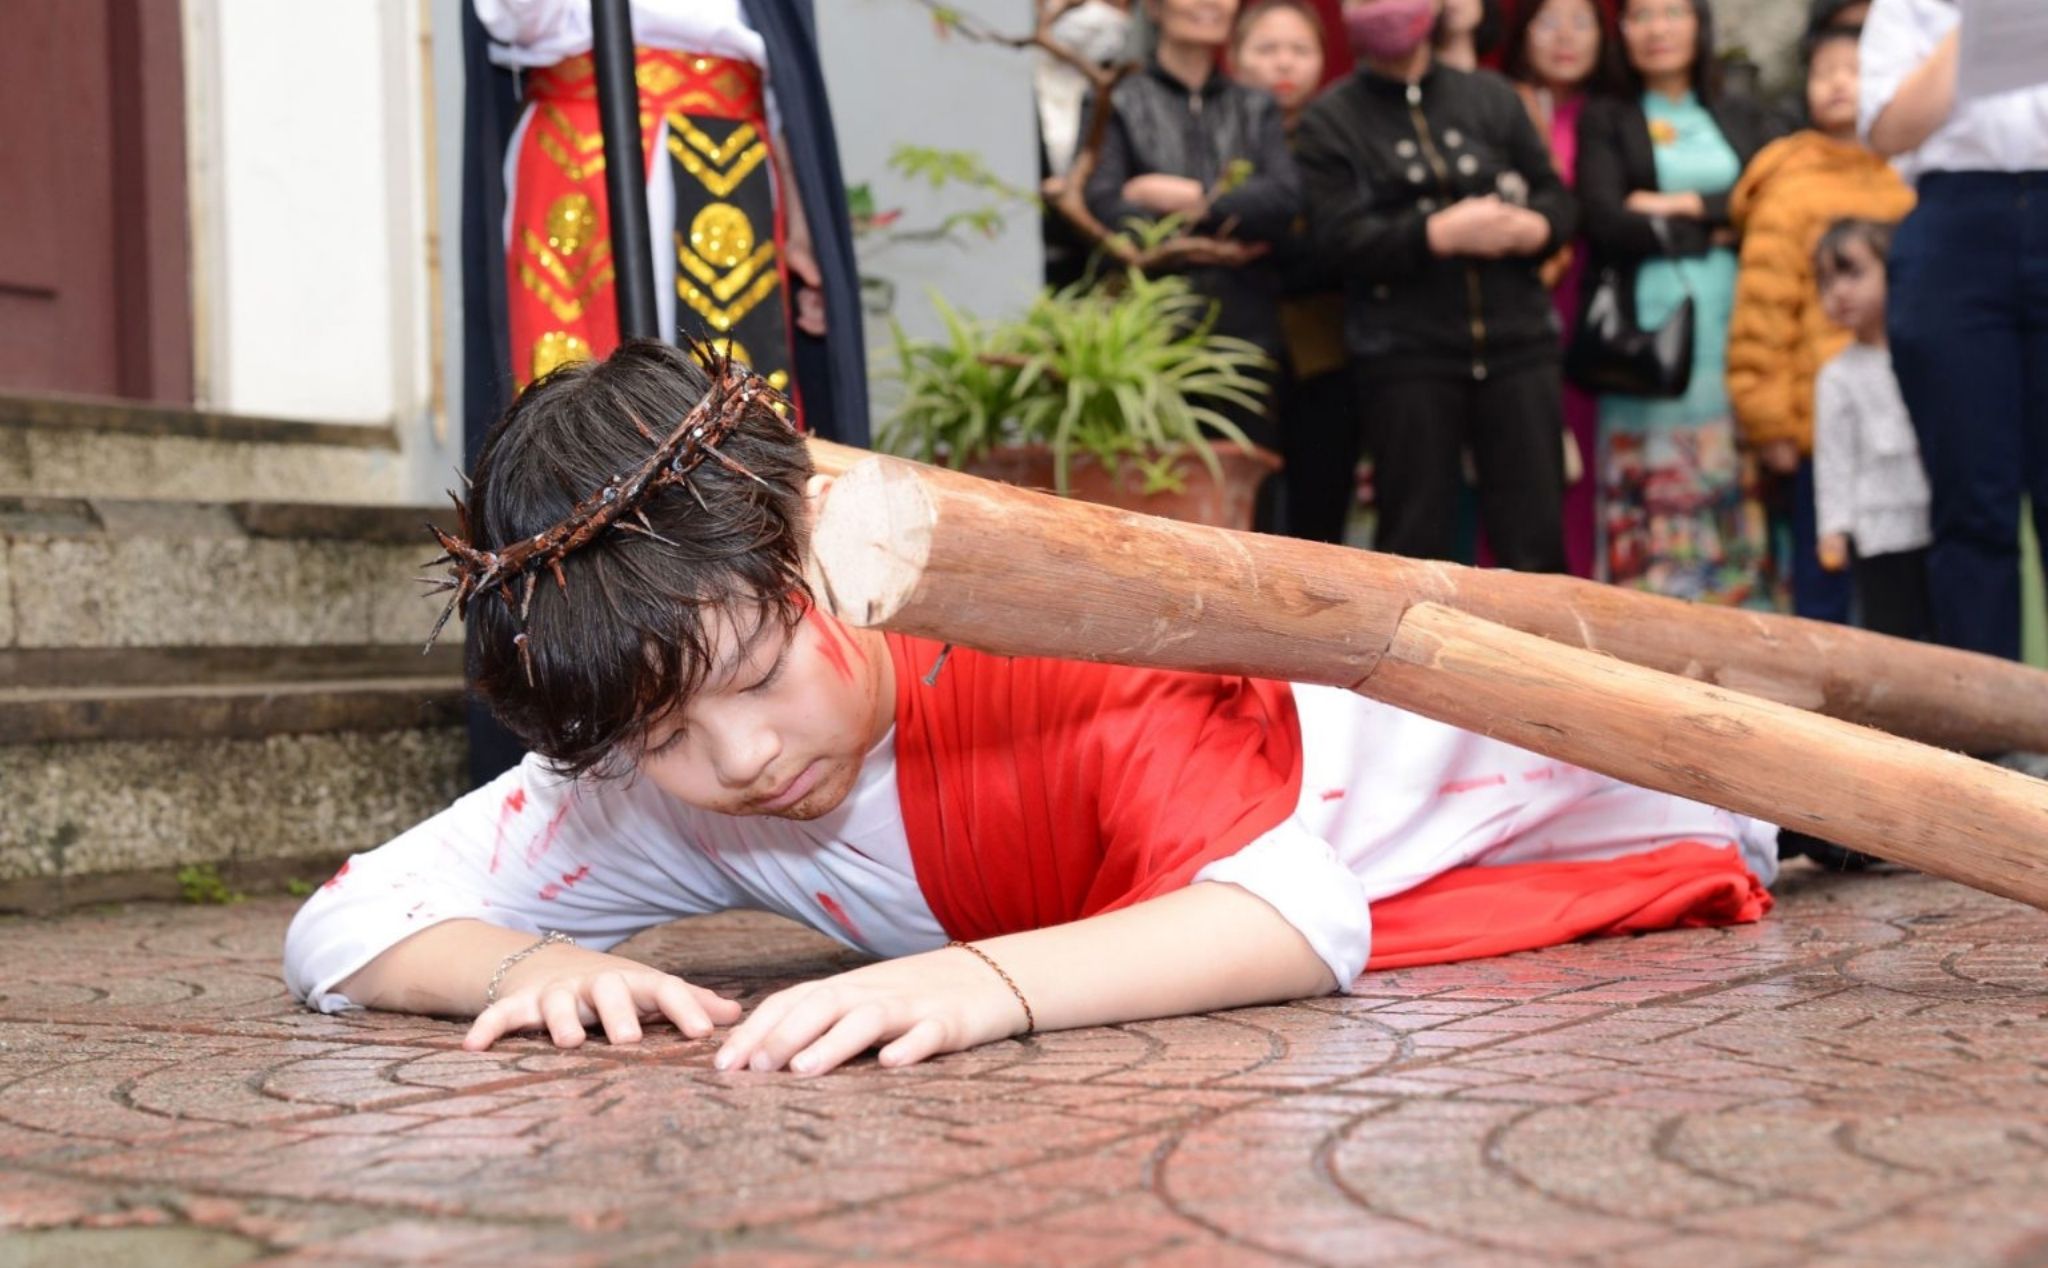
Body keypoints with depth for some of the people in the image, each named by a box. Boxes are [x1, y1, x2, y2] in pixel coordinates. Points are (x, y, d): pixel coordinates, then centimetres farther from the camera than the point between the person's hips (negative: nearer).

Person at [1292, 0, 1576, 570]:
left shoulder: (1490, 96, 14)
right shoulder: (1328, 121, 6)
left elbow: (1556, 199, 11)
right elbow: (1340, 239, -7)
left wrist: (1530, 228, -12)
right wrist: (1441, 233, -19)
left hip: (1516, 340, 2)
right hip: (1406, 351, -2)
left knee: (1535, 537, 1)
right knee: (1416, 542, 1)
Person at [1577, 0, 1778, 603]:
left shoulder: (1741, 117, 18)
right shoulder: (1604, 120, 9)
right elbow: (1609, 227, -5)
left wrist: (1687, 205, -5)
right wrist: (1714, 230, -1)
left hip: (1734, 327, 3)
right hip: (1650, 334, -3)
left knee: (1735, 497, 0)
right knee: (1655, 499, -7)